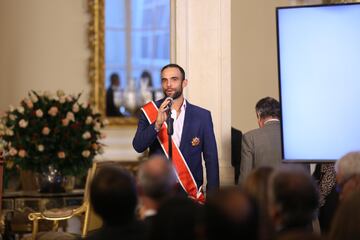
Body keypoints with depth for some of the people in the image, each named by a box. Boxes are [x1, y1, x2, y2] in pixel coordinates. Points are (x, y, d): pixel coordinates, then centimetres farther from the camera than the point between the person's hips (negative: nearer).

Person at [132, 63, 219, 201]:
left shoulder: (202, 116, 2)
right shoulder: (150, 112, 3)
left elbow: (211, 159, 3)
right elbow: (138, 146, -9)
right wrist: (157, 124, -23)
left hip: (191, 193, 0)